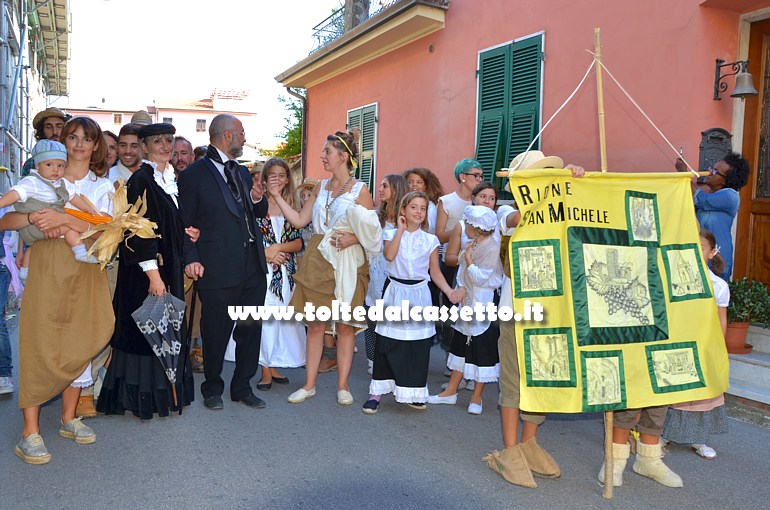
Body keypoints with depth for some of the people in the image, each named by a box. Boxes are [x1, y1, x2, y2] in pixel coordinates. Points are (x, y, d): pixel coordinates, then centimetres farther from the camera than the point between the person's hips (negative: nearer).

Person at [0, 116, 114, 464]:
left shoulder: (101, 186, 12)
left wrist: (63, 219, -21)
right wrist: (34, 218, -19)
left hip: (85, 272, 2)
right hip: (47, 268, -2)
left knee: (79, 343, 5)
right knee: (39, 342, -6)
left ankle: (68, 418, 20)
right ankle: (30, 432, -1)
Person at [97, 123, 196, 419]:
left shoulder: (170, 179, 12)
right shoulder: (141, 180, -12)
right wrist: (153, 273, -21)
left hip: (169, 267, 8)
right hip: (147, 269, -8)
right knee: (145, 328, 0)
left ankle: (166, 390, 26)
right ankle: (144, 398, 12)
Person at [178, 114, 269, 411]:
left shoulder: (242, 173, 18)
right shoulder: (193, 176, -3)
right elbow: (184, 224, -5)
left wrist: (258, 200, 3)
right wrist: (191, 259, -17)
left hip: (253, 267, 6)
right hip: (218, 270, -6)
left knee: (251, 330, 11)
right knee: (216, 333, 7)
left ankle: (242, 387, 28)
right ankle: (213, 389, 28)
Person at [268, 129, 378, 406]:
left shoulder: (360, 190, -3)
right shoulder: (321, 187, 12)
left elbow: (374, 232, -3)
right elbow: (299, 220, 10)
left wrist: (354, 238, -20)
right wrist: (277, 196, 6)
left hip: (347, 263, -4)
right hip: (317, 261, 5)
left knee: (345, 325, 4)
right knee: (315, 324, 8)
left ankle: (342, 385, 16)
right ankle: (309, 384, 17)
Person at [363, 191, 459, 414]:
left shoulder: (430, 240, 5)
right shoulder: (392, 234, 1)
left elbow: (435, 271, 7)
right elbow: (389, 255, -19)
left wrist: (449, 291, -7)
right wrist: (401, 229, -12)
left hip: (419, 294, 2)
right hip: (395, 292, -1)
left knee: (418, 344, 5)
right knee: (387, 342, -1)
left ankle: (412, 392, 20)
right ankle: (377, 392, 10)